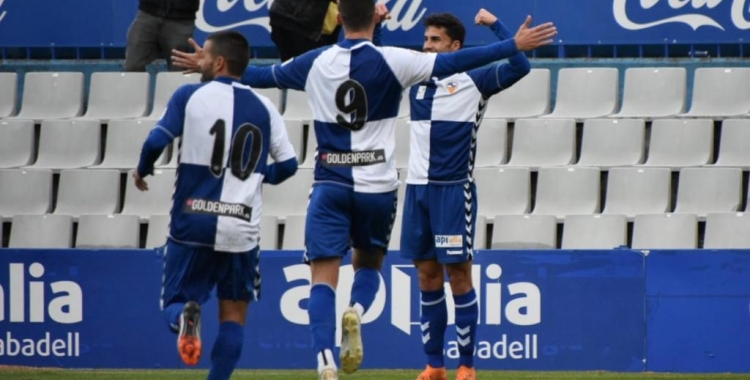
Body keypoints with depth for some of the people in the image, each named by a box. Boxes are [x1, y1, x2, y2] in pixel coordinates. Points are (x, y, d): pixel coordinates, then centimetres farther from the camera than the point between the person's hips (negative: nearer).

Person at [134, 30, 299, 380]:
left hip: (192, 223, -1)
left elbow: (156, 141, -10)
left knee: (175, 301, 11)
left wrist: (142, 171, 11)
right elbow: (287, 164, 4)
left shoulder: (189, 96, -2)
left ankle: (186, 316, -24)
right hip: (242, 228, 2)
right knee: (234, 315, 13)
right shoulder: (264, 108, 6)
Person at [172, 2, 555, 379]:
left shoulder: (316, 63, 2)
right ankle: (356, 311, -11)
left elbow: (261, 75, 15)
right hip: (377, 187, 0)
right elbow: (453, 62, -6)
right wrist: (515, 45, 0)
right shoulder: (393, 62, -6)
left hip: (330, 185, 0)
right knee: (368, 263, 22)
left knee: (323, 278, -3)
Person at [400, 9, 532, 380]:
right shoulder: (417, 79, 11)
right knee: (427, 276, 7)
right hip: (417, 188, 5)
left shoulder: (473, 81, -3)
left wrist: (495, 24, -11)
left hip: (453, 190, -5)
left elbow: (519, 66, -15)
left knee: (458, 274, -4)